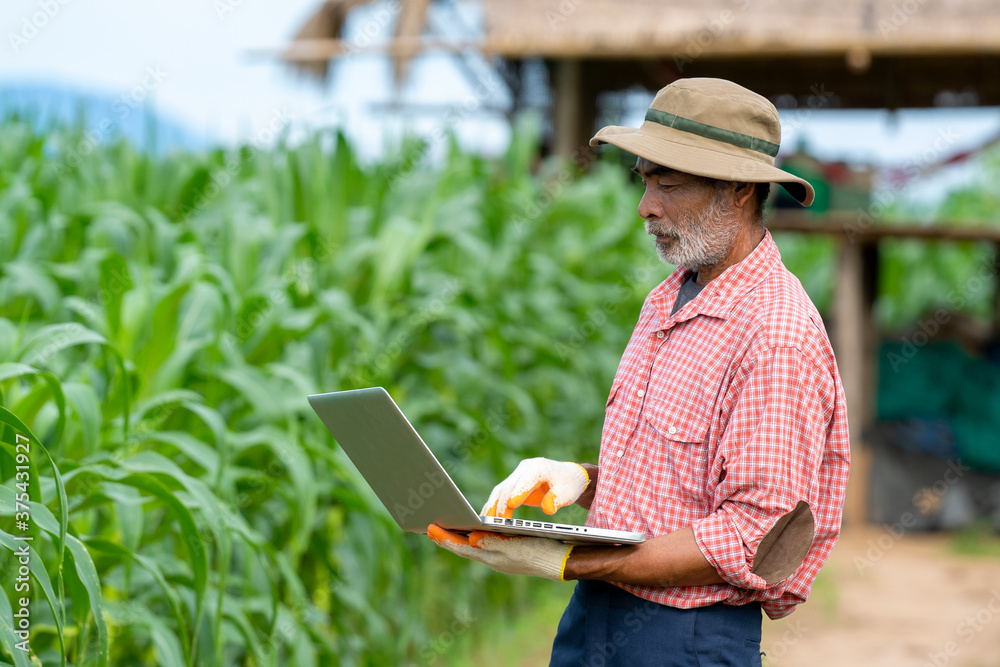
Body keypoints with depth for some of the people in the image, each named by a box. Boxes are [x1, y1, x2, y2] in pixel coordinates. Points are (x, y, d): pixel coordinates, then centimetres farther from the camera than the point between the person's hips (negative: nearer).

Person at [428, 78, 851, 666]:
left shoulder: (779, 337, -18)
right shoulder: (668, 300, 10)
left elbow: (751, 539, -22)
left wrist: (569, 563, -23)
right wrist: (580, 480, -1)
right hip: (593, 617, 7)